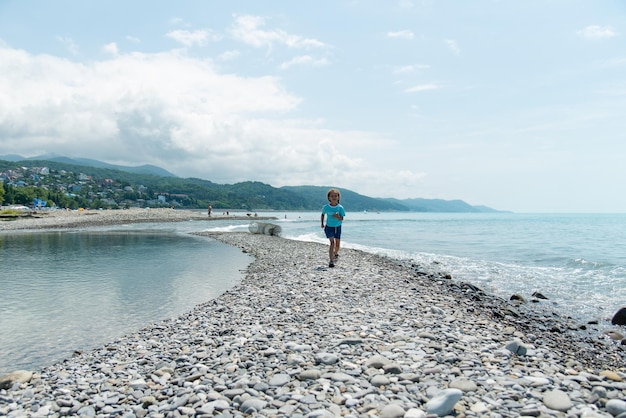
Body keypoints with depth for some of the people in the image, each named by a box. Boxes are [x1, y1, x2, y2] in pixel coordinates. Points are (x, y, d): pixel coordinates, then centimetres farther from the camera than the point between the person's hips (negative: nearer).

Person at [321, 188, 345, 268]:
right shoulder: (326, 207, -11)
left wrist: (338, 217, -30)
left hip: (337, 227, 2)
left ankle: (336, 254, 45)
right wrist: (322, 223, 8)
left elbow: (342, 218, -10)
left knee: (337, 244, 12)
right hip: (329, 227, -2)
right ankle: (331, 261, -21)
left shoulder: (340, 208, -12)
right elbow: (323, 214, 8)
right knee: (332, 242, -19)